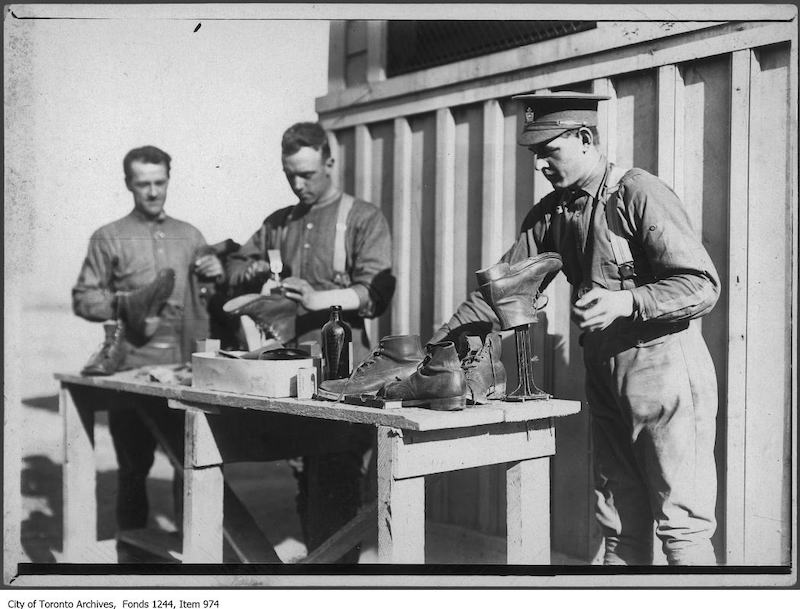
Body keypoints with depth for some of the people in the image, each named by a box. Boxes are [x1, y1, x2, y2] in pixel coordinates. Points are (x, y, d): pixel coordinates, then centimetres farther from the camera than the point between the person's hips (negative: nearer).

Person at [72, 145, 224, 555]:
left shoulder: (189, 236, 15)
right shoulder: (109, 238, 5)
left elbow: (210, 300, 21)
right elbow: (83, 298, 2)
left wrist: (215, 279, 0)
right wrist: (124, 304, -13)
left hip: (186, 367, 3)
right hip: (133, 367, -2)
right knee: (134, 464, 4)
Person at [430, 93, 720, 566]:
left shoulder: (641, 196, -12)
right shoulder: (552, 212, 10)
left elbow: (703, 287, -16)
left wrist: (626, 302, -29)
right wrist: (442, 339, 9)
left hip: (663, 364, -7)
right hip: (604, 370, 7)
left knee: (680, 522, -4)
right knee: (619, 525, 11)